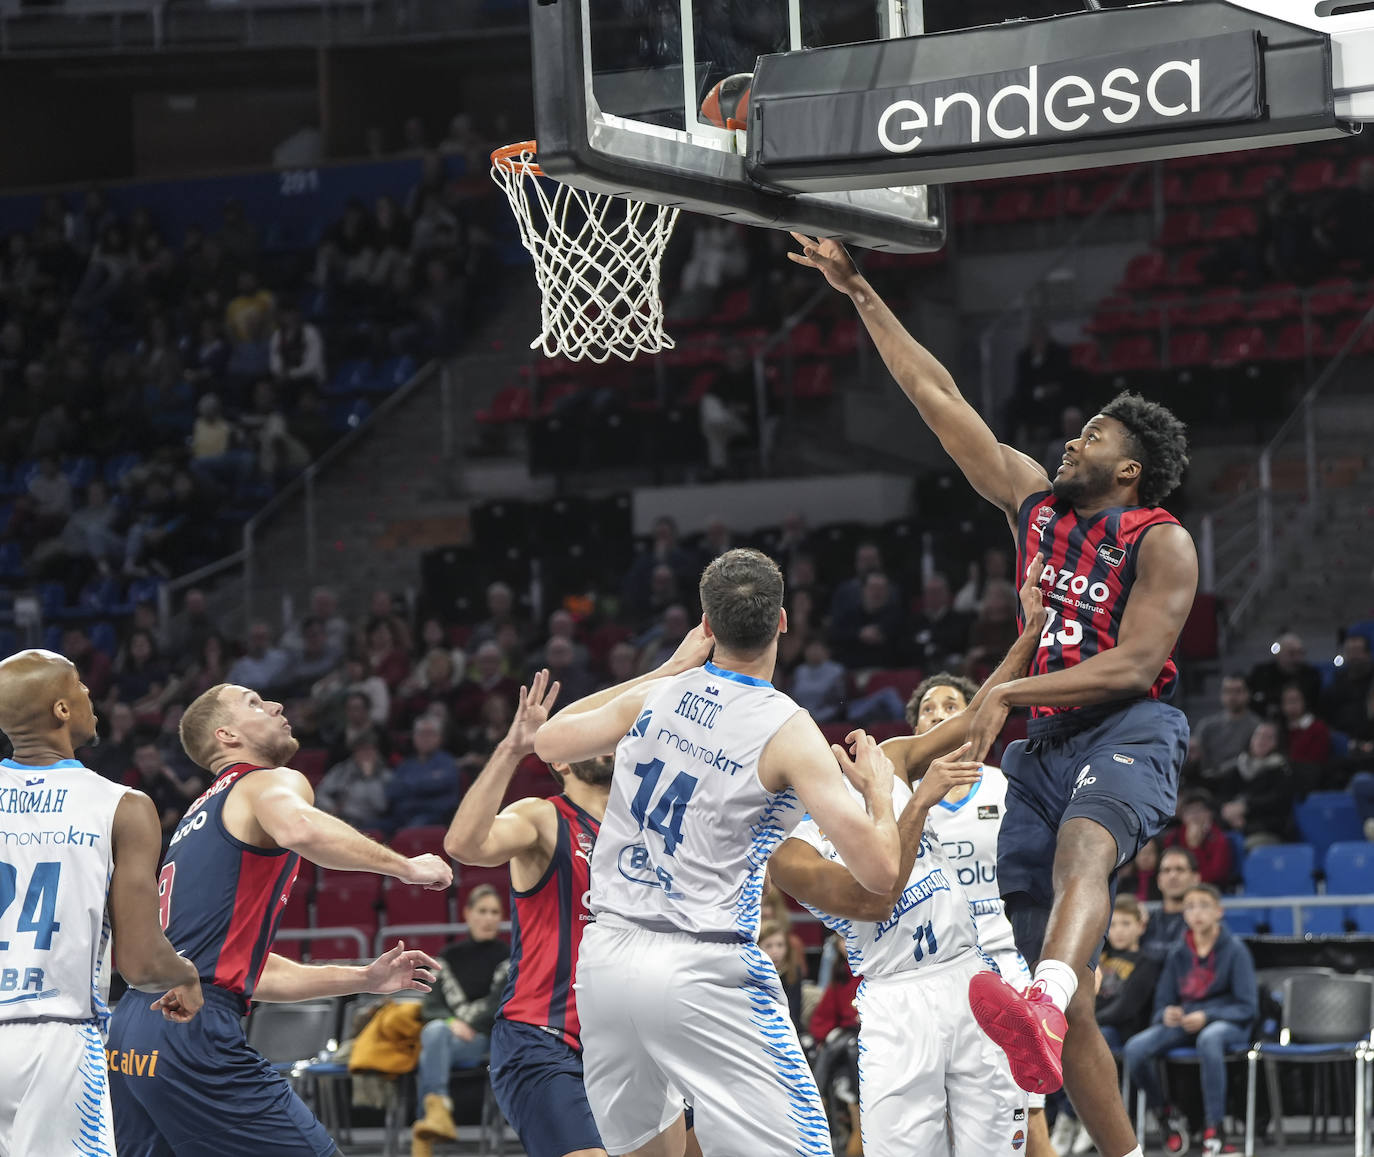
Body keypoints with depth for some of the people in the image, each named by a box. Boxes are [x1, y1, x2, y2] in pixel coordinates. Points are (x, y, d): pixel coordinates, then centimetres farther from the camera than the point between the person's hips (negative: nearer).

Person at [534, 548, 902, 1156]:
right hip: (702, 969, -6)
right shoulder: (788, 730, -8)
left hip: (605, 957, 6)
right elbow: (878, 871, -12)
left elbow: (549, 740, 27)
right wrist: (878, 790, 9)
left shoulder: (655, 697, 7)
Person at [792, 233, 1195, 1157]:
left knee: (1080, 848, -42)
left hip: (1130, 733, -7)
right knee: (1070, 1005, 0)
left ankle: (1042, 1008, -71)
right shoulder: (1035, 501, 15)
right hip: (1044, 745, 7)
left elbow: (1136, 664, -14)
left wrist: (1011, 691, -19)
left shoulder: (1163, 543, -3)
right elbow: (940, 399, 17)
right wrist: (862, 296, 16)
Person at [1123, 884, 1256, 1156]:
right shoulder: (1179, 953, 9)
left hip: (1227, 1024, -4)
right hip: (1183, 1022, 4)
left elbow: (1248, 1008, -6)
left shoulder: (1234, 950, -2)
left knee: (1209, 1038, -43)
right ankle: (1167, 1115, 1)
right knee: (1135, 1048, -26)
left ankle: (1214, 1131, -39)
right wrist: (1168, 1015, -12)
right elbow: (1162, 1004, 13)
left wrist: (1206, 1017, -20)